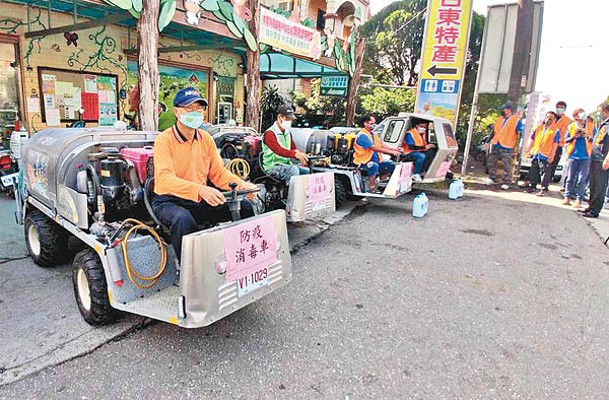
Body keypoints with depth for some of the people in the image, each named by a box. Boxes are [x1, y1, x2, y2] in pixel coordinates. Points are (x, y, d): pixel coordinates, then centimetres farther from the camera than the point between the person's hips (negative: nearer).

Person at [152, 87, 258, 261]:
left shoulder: (206, 139, 6)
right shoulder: (164, 140, -12)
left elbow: (218, 172, 6)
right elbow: (166, 179, -27)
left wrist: (241, 185, -15)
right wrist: (200, 190, -44)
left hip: (200, 201, 5)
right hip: (170, 201, -5)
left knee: (244, 207, -9)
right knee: (183, 219, -38)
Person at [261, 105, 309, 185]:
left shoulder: (287, 133, 18)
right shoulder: (270, 133, -10)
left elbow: (294, 149, 13)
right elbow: (278, 150, -28)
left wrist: (301, 156, -11)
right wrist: (295, 154, -45)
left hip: (287, 164, 8)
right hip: (273, 167, -8)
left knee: (308, 171, -10)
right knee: (293, 170, -32)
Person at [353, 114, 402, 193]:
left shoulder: (373, 134, 16)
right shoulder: (362, 135, -15)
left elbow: (381, 145, 10)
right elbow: (374, 148, -24)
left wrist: (395, 149, -5)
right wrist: (390, 152, -26)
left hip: (376, 160, 9)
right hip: (364, 161, -9)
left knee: (391, 165, 2)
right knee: (374, 165, -37)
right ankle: (372, 188, -26)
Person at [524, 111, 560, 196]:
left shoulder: (555, 131, 1)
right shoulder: (539, 128, 15)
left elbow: (555, 144, -4)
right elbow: (533, 140, 18)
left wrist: (551, 156, -11)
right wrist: (529, 150, 12)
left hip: (546, 155, -5)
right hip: (535, 153, 5)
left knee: (545, 173, -5)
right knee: (534, 172, 11)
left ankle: (544, 189, 0)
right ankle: (532, 186, 22)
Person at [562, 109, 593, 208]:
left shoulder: (591, 126, 4)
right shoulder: (571, 126, 6)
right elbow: (565, 140, 10)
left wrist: (588, 137, -13)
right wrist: (574, 137, -9)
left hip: (585, 156, -1)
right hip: (573, 155, 1)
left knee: (582, 180, -2)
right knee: (570, 178, 5)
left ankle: (579, 199, 2)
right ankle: (567, 197, 11)